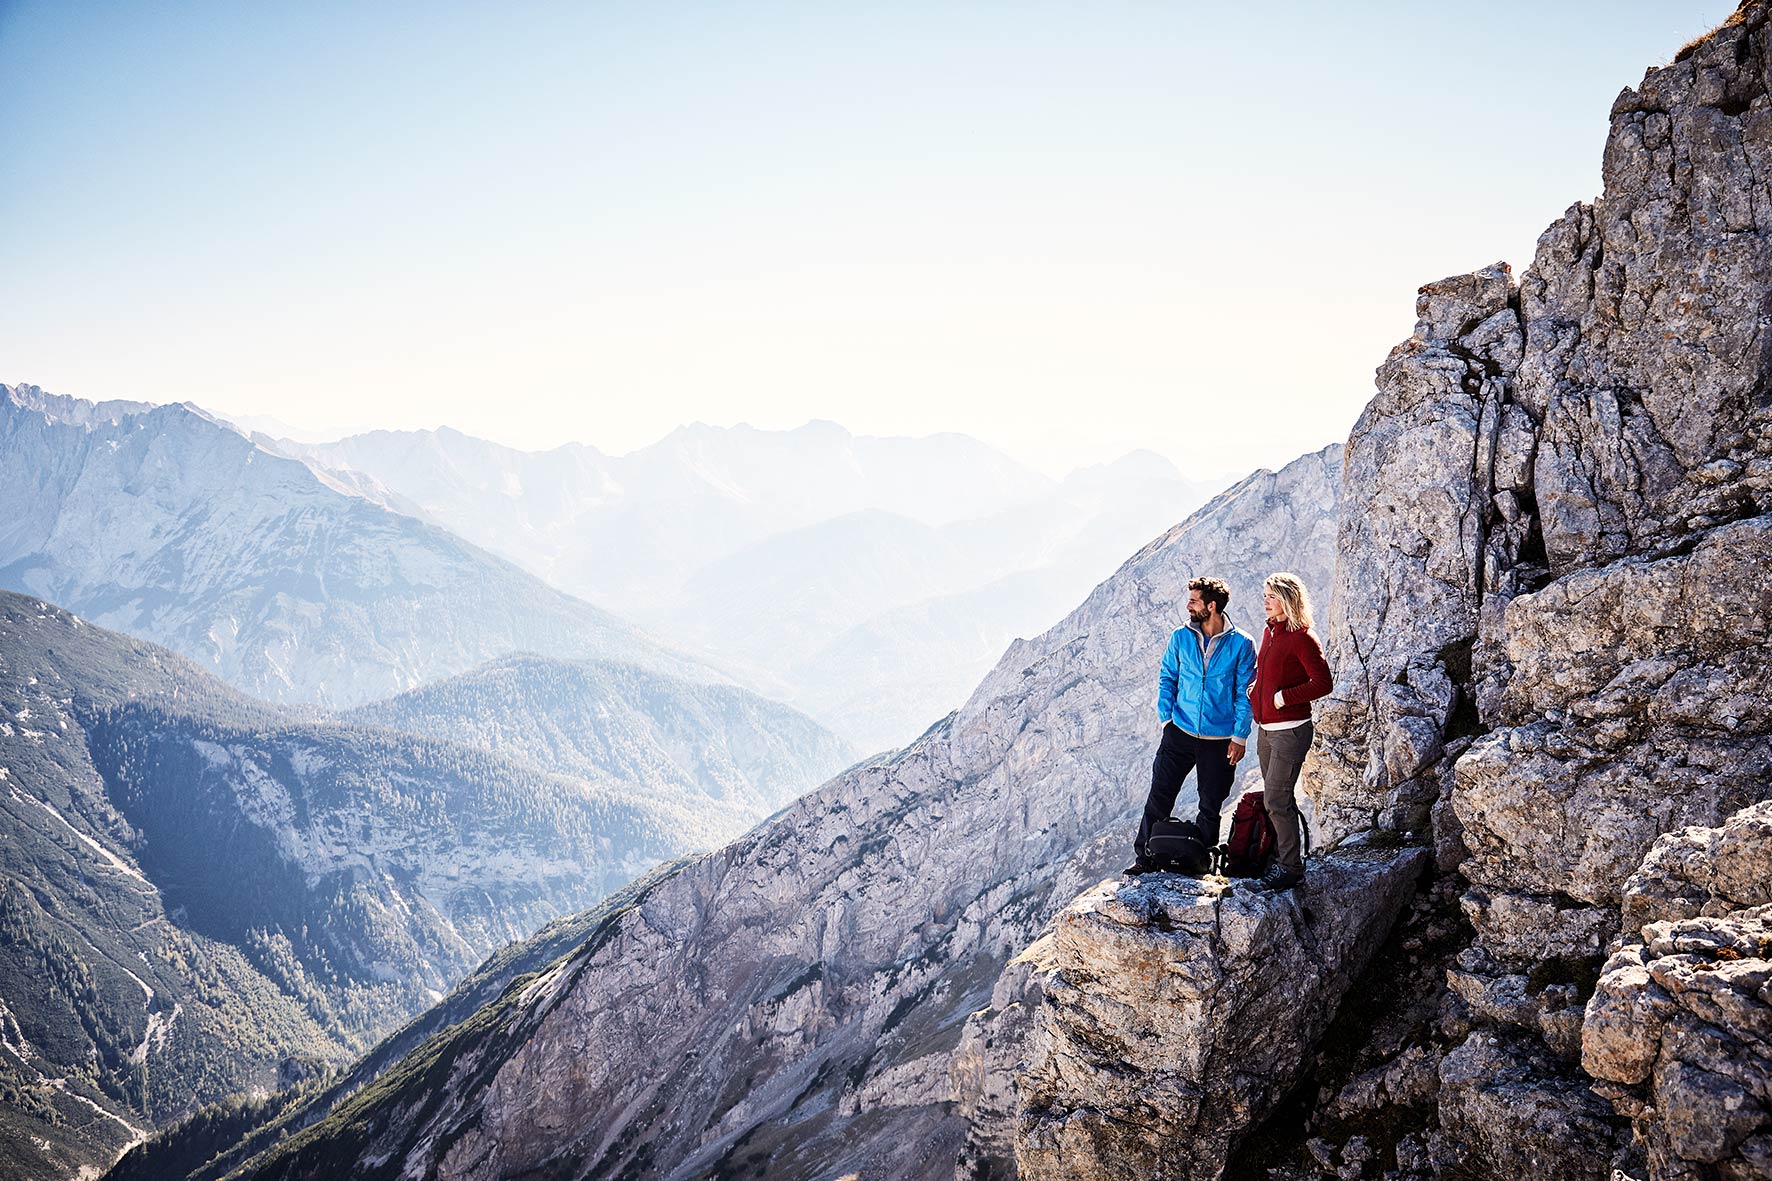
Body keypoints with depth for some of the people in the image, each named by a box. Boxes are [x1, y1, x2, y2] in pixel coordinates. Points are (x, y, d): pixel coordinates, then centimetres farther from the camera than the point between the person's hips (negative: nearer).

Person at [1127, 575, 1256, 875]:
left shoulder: (1241, 644, -7)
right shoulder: (1181, 637, 1)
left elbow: (1245, 693, -4)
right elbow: (1167, 678, 10)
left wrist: (1240, 736, -7)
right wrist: (1166, 716, -1)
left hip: (1219, 740, -2)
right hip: (1180, 733, 2)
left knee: (1210, 805, 10)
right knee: (1159, 796, -1)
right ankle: (1145, 857, 9)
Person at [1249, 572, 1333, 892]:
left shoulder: (1302, 638, -15)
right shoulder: (1270, 631, 11)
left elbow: (1324, 683, -18)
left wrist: (1284, 697, -17)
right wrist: (1255, 687, 8)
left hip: (1290, 730, -9)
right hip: (1266, 729, 9)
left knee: (1276, 801, -7)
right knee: (1278, 799, 15)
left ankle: (1291, 868, 4)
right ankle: (1281, 860, 24)